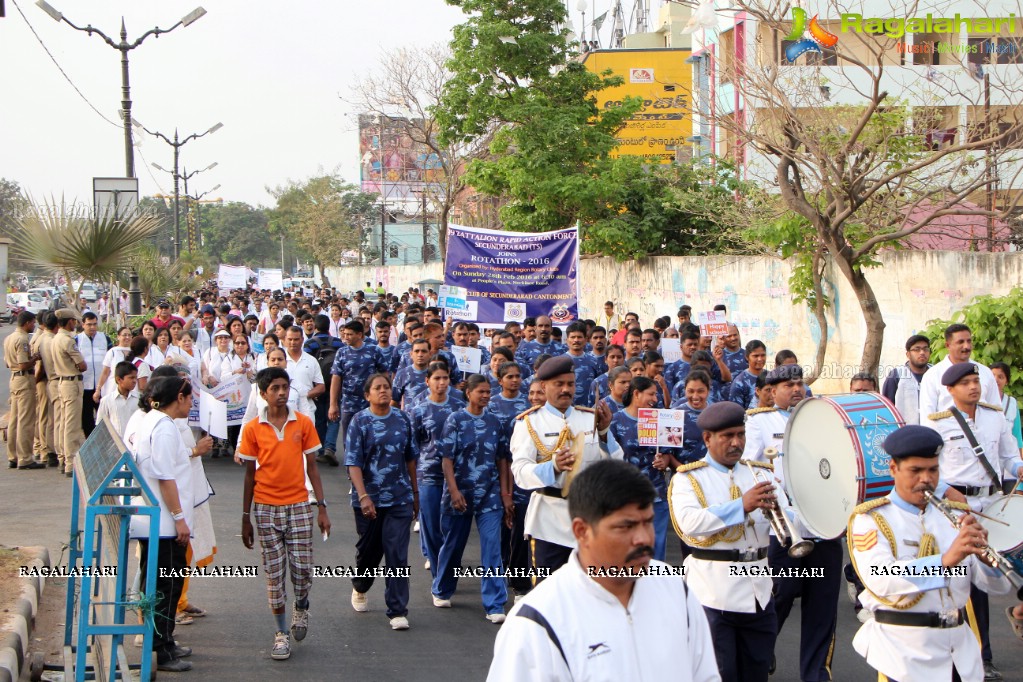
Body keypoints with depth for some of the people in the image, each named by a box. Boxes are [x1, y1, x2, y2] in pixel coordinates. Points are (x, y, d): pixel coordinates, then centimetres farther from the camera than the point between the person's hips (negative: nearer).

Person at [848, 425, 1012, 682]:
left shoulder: (956, 515, 10)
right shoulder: (870, 519, -4)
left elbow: (999, 586, 5)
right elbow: (881, 579, -22)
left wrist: (983, 554, -16)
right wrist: (946, 560, -32)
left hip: (961, 651, 5)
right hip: (904, 652, -4)